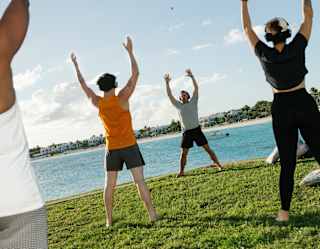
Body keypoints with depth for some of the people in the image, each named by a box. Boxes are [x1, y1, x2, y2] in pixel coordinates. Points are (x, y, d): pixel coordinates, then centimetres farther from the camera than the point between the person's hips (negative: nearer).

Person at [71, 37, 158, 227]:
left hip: (112, 149, 3)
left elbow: (84, 85, 13)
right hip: (129, 146, -3)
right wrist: (130, 52, -3)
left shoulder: (98, 103, -2)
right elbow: (135, 74, -7)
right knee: (140, 181, -3)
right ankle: (153, 214, -3)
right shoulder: (122, 98, -11)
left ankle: (109, 220, 13)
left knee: (110, 185, 9)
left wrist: (76, 66, 23)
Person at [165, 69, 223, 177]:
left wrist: (192, 76, -11)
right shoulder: (178, 105, 10)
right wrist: (167, 83, -1)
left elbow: (196, 88, -3)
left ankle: (218, 164, 7)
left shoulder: (193, 102, 6)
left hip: (196, 130, -1)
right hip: (186, 132, 2)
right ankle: (181, 171, 9)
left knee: (207, 148, 1)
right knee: (183, 153, 2)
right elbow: (169, 95, 6)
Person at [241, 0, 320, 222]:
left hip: (282, 109, 1)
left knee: (287, 163, 5)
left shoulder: (264, 54, -4)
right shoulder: (297, 47, -6)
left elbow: (247, 28, 7)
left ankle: (285, 211, 4)